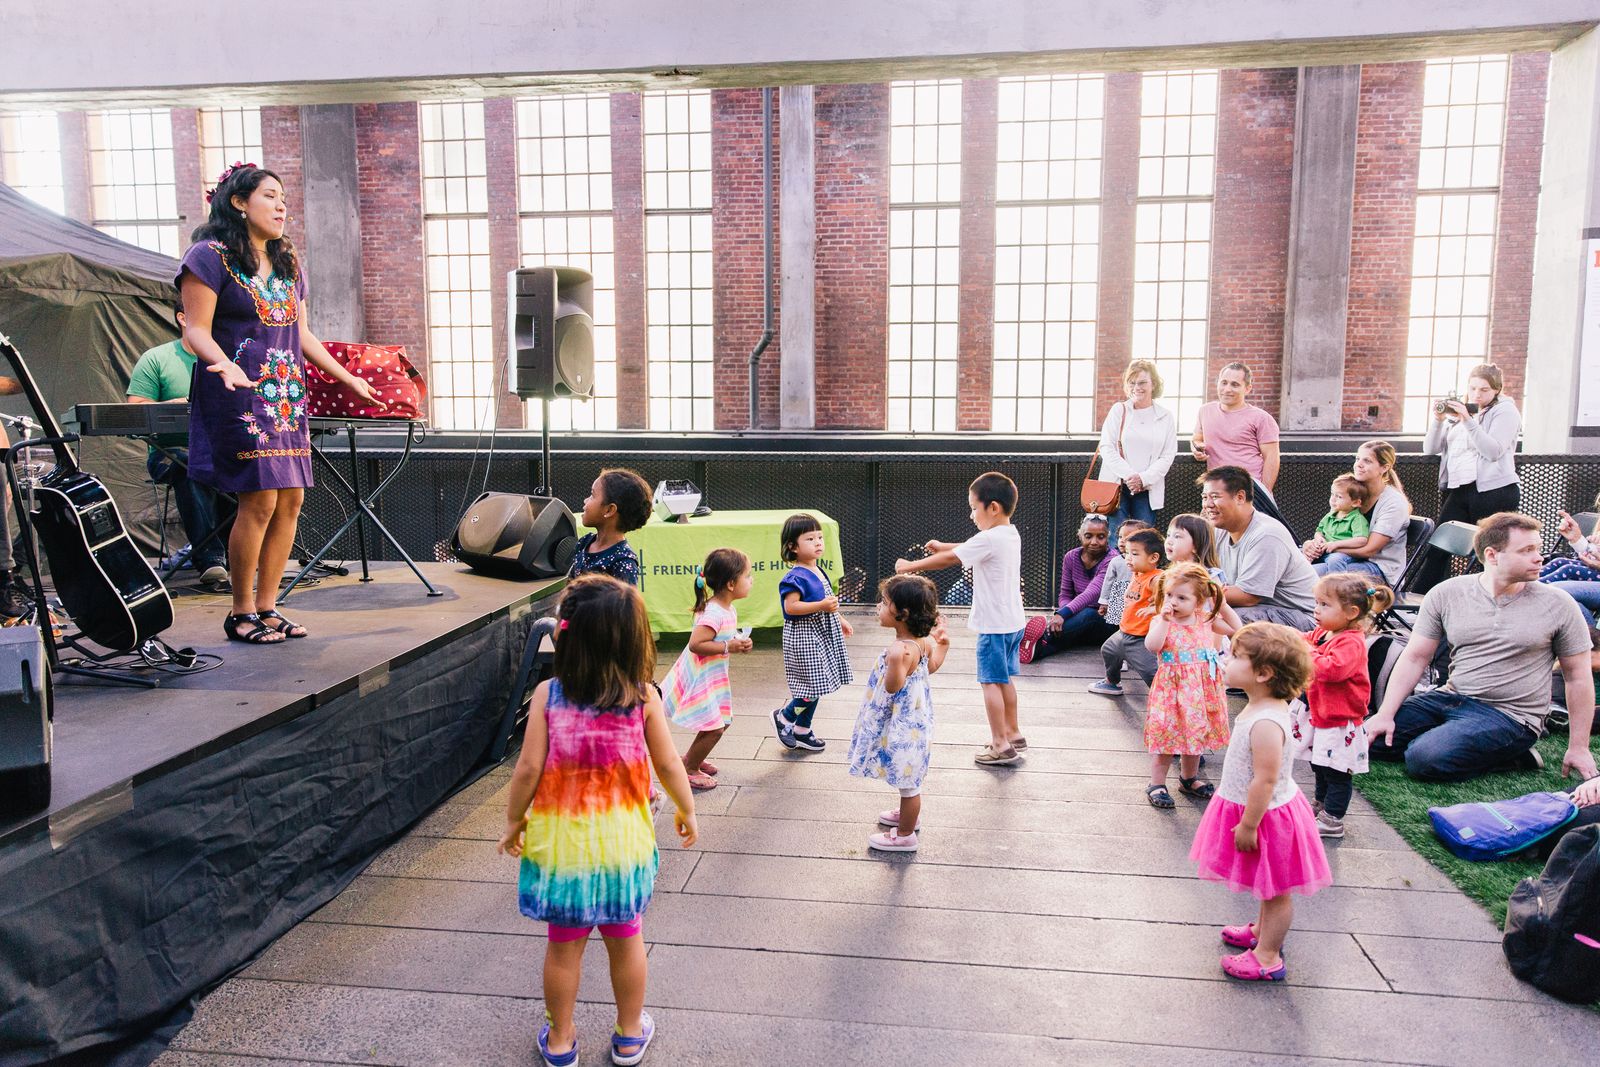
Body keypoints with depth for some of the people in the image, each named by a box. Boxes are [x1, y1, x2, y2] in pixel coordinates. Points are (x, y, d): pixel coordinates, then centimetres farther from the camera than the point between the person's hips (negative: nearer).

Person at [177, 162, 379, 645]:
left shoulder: (288, 264, 19)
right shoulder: (210, 257, -3)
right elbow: (197, 330, -9)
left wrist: (347, 378, 22)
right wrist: (224, 365, -28)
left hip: (288, 397, 7)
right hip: (241, 399, -7)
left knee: (290, 500, 2)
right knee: (260, 499, -12)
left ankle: (267, 607, 12)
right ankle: (241, 614, 2)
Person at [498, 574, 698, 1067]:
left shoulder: (547, 694, -14)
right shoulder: (642, 696, -12)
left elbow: (528, 770, -12)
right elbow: (668, 764, -5)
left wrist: (513, 823, 4)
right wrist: (686, 811, 13)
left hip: (561, 840, 0)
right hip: (622, 840, 0)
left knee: (563, 944, 16)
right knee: (626, 939, 18)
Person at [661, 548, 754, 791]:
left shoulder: (729, 610, 3)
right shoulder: (713, 613, -27)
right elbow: (696, 644, -32)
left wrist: (739, 642, -1)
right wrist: (728, 647, -28)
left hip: (714, 676, 10)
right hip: (700, 677, -10)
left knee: (722, 722, 18)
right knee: (714, 728, -5)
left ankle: (691, 759, 36)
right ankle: (689, 770, 15)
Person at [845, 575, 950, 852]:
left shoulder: (904, 649, -31)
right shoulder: (922, 641, -2)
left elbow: (893, 687, -39)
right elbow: (931, 666, 16)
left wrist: (896, 662, -53)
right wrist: (941, 644, 30)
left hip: (903, 725, -10)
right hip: (913, 718, 10)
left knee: (907, 780, 7)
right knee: (909, 778, 29)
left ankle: (905, 835, 23)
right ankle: (910, 815, 49)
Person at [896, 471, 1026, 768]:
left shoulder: (989, 539, -21)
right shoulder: (1011, 535, 7)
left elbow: (948, 559, -17)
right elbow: (972, 549, 24)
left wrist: (910, 566, -8)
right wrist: (943, 546, 23)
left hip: (994, 625, -9)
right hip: (1013, 621, 9)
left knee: (991, 682, -1)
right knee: (1005, 679, 19)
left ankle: (1001, 746, 3)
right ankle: (1013, 734, 29)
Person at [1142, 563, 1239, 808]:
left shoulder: (1206, 620, 2)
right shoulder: (1160, 621, -11)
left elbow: (1236, 630, 12)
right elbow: (1152, 646, -27)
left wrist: (1223, 607, 1)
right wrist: (1164, 619, -30)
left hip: (1200, 690, 5)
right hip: (1171, 689, -4)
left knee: (1196, 734, 17)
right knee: (1166, 736, -1)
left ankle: (1189, 779, 36)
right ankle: (1156, 785, 12)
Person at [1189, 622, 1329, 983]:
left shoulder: (1266, 723, -32)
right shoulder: (1261, 708, 1)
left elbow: (1265, 780, -30)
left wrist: (1248, 825, -22)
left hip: (1267, 816, -10)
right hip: (1264, 811, 10)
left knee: (1274, 889, 8)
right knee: (1268, 888, 28)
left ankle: (1268, 958, 22)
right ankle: (1263, 930, 46)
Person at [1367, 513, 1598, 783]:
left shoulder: (1557, 605, -3)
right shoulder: (1445, 594, 0)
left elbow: (1578, 678, 4)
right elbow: (1414, 658, 2)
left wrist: (1578, 748, 2)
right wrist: (1386, 714, -9)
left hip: (1509, 716, -3)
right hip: (1450, 698, 3)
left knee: (1425, 759, -27)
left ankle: (1508, 756, -2)